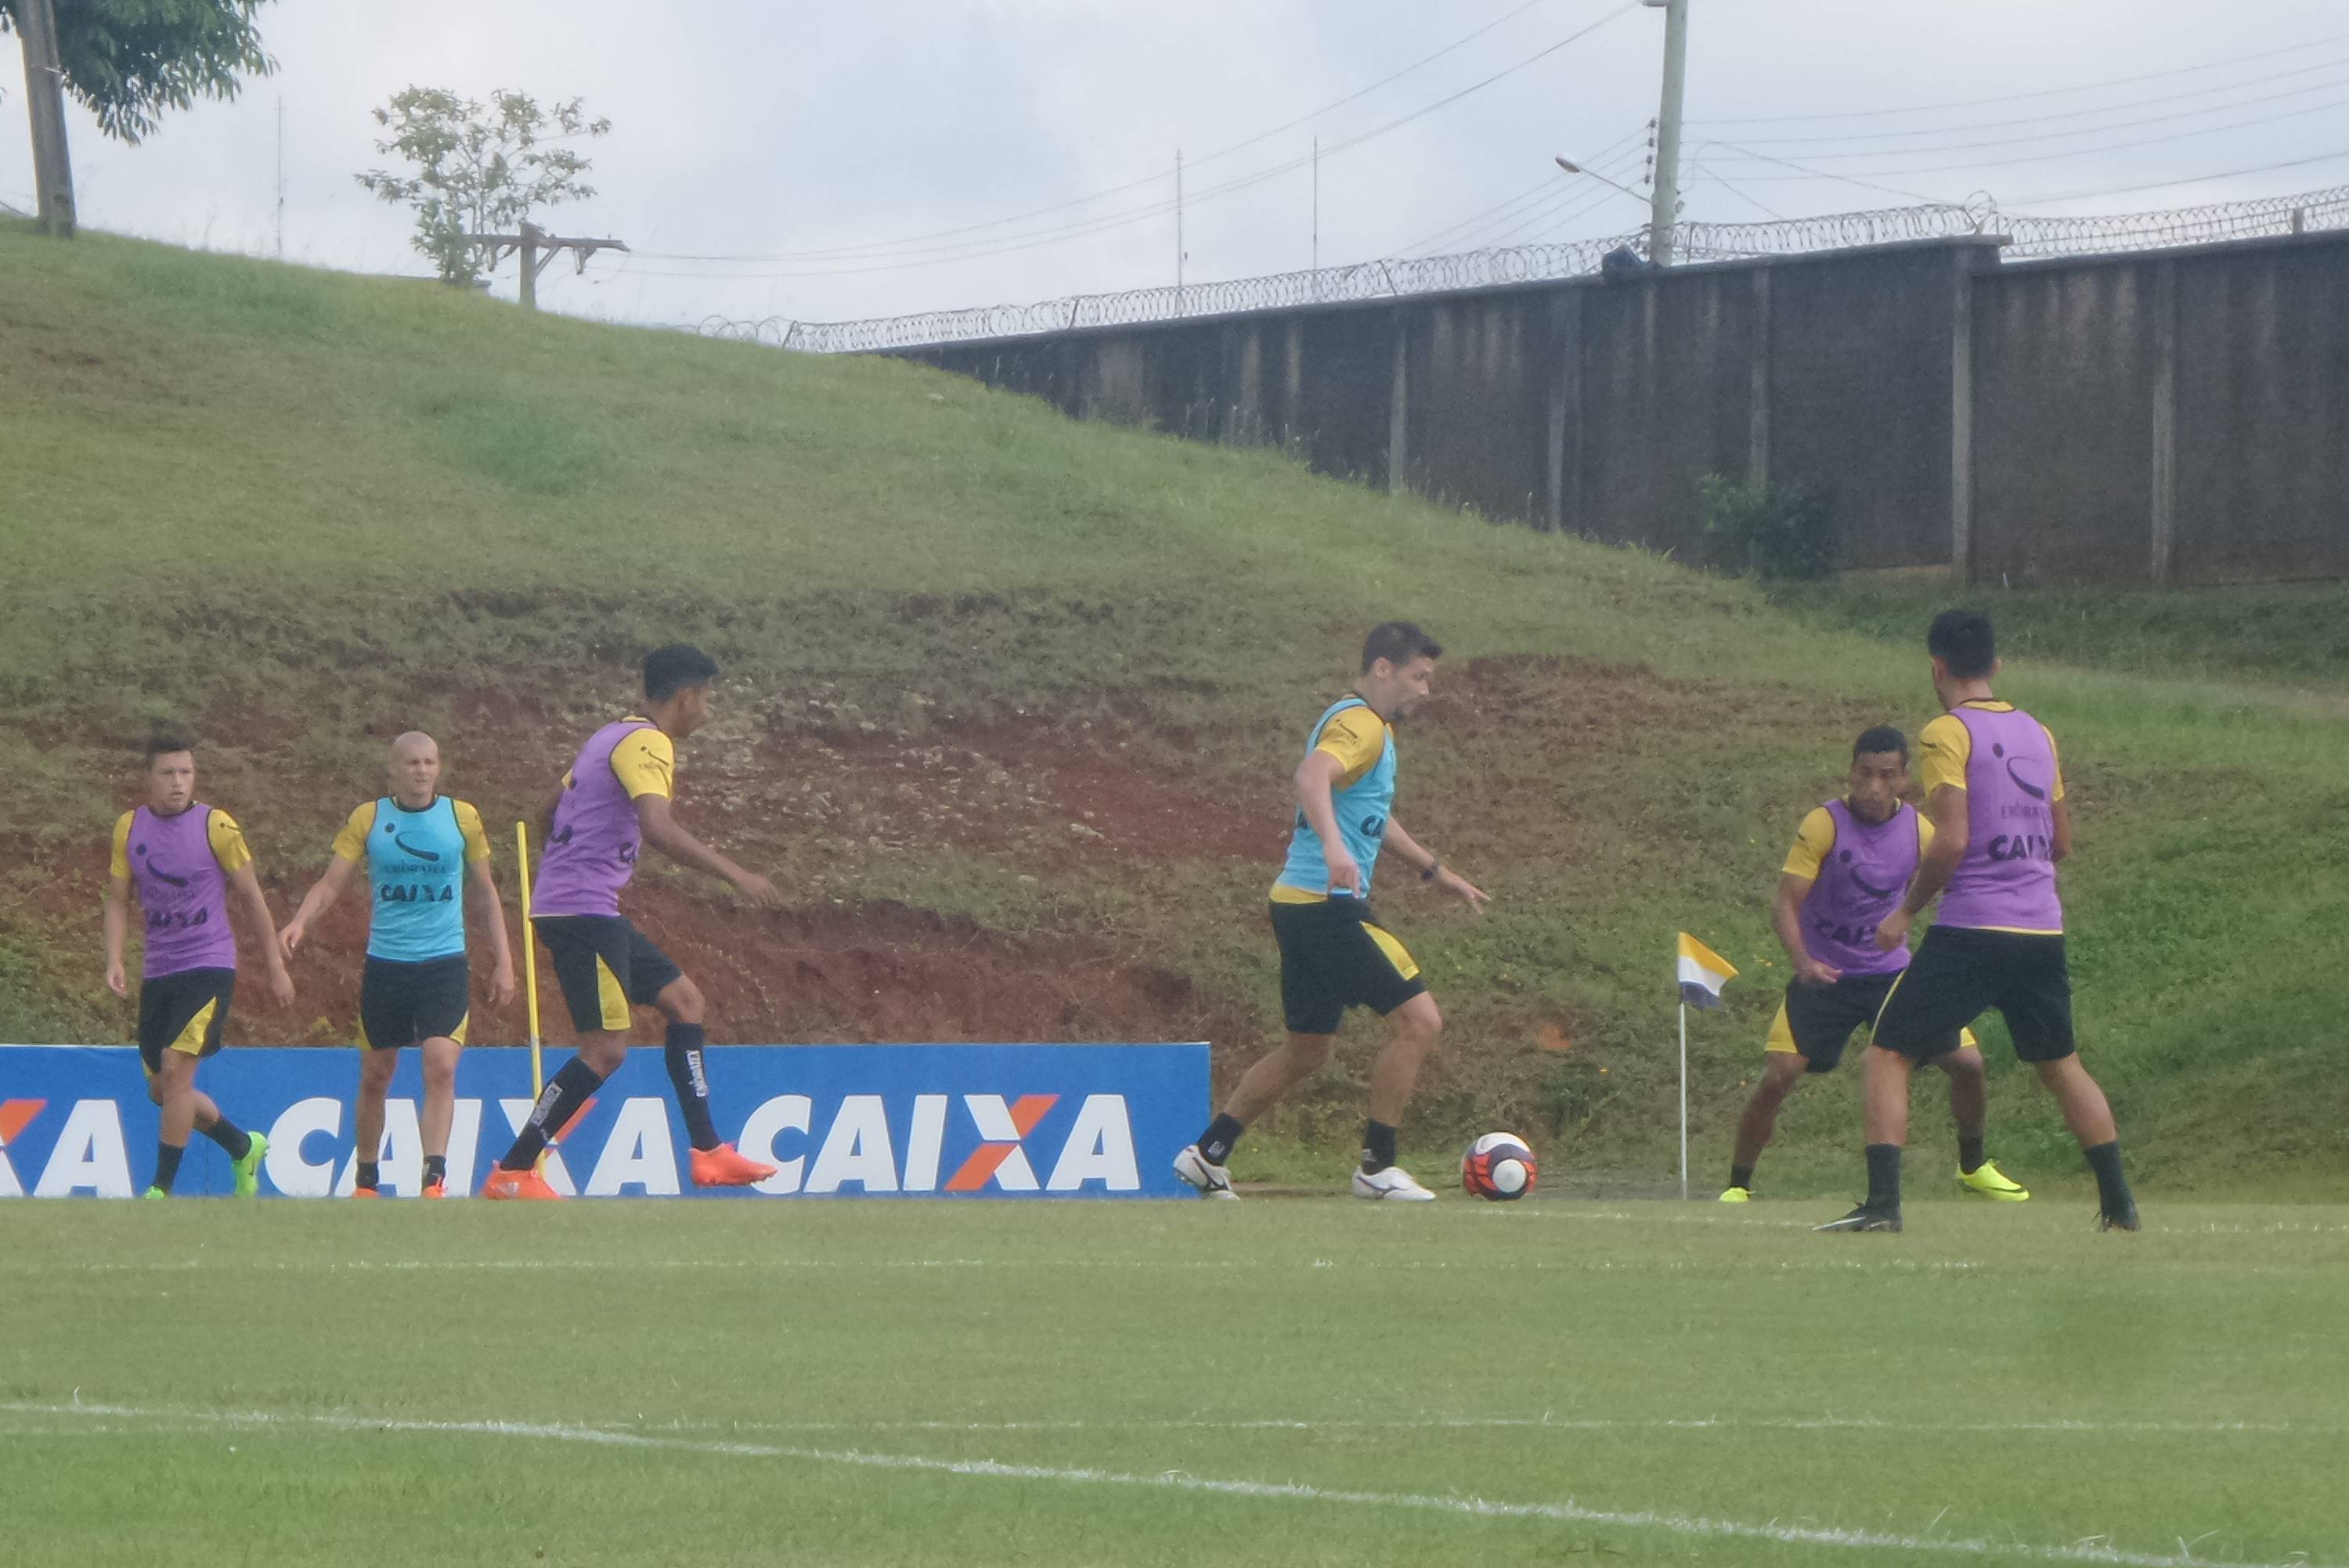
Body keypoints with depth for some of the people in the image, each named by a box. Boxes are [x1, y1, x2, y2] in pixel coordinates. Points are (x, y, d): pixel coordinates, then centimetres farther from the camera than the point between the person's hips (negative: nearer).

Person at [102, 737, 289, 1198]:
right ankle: (244, 1148, 33)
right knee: (163, 1090, 10)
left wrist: (275, 967, 5)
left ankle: (161, 1189, -11)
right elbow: (118, 900, 10)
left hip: (208, 968, -5)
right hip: (158, 970, 5)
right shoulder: (129, 828, 4)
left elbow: (251, 897, 1)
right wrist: (114, 961, -5)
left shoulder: (216, 827, -7)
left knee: (175, 1071, -18)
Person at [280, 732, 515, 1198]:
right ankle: (366, 1180, 24)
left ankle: (435, 1178, -20)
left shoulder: (463, 817, 3)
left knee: (441, 1067, -18)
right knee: (375, 1076, 8)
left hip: (445, 963, -1)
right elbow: (331, 883, -1)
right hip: (384, 964, 1)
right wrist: (300, 922, -21)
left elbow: (485, 893, 12)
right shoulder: (367, 818, 1)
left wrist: (502, 960, 8)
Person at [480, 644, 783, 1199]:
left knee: (684, 1000, 13)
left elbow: (549, 815, 26)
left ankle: (708, 1153, 11)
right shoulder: (648, 744, -13)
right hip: (583, 910, -11)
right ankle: (511, 1175, -9)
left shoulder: (613, 737, 18)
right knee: (607, 1049, -11)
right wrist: (735, 874, -26)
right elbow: (657, 827, -29)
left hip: (582, 910, 11)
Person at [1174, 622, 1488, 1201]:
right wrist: (1333, 846, -50)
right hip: (1329, 906, -11)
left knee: (1307, 1049, 17)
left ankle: (1208, 1153, 19)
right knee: (1418, 1019, -10)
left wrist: (1437, 872, 43)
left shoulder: (1372, 727, 21)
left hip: (1303, 906, 11)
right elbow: (1312, 775, -34)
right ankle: (1377, 1166, -5)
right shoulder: (1359, 724, -13)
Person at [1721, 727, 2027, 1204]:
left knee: (1967, 1062, -2)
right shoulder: (1825, 824, -16)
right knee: (1777, 1078, -17)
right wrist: (1802, 962, -34)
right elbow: (1786, 902, -17)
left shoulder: (1918, 830, -5)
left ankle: (1973, 1166, 23)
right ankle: (1738, 1184, 1)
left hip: (1893, 971, 3)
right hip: (1824, 977, -3)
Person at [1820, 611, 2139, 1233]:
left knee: (1888, 1053, 0)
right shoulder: (2038, 734, 13)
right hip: (2043, 929, 6)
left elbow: (1951, 840, -15)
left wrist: (1906, 911, -3)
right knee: (2061, 1064, 20)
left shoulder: (1947, 734, -7)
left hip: (1971, 930, -6)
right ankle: (2119, 1202, 18)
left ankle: (1882, 1202, -13)